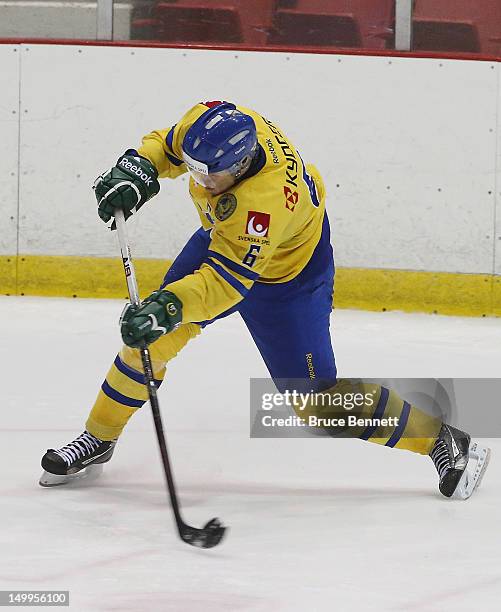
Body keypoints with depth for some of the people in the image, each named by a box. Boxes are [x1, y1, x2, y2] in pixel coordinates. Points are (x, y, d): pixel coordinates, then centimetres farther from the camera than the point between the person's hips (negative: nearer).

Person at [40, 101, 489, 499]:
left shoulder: (263, 202, -44)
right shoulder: (212, 122, -25)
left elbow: (226, 279, -43)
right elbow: (166, 146, -2)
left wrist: (166, 308, -55)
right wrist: (135, 172, -20)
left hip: (288, 275, -7)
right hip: (222, 237, 7)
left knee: (315, 399, -6)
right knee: (152, 338, -1)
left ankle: (444, 442, 5)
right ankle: (99, 439, 18)